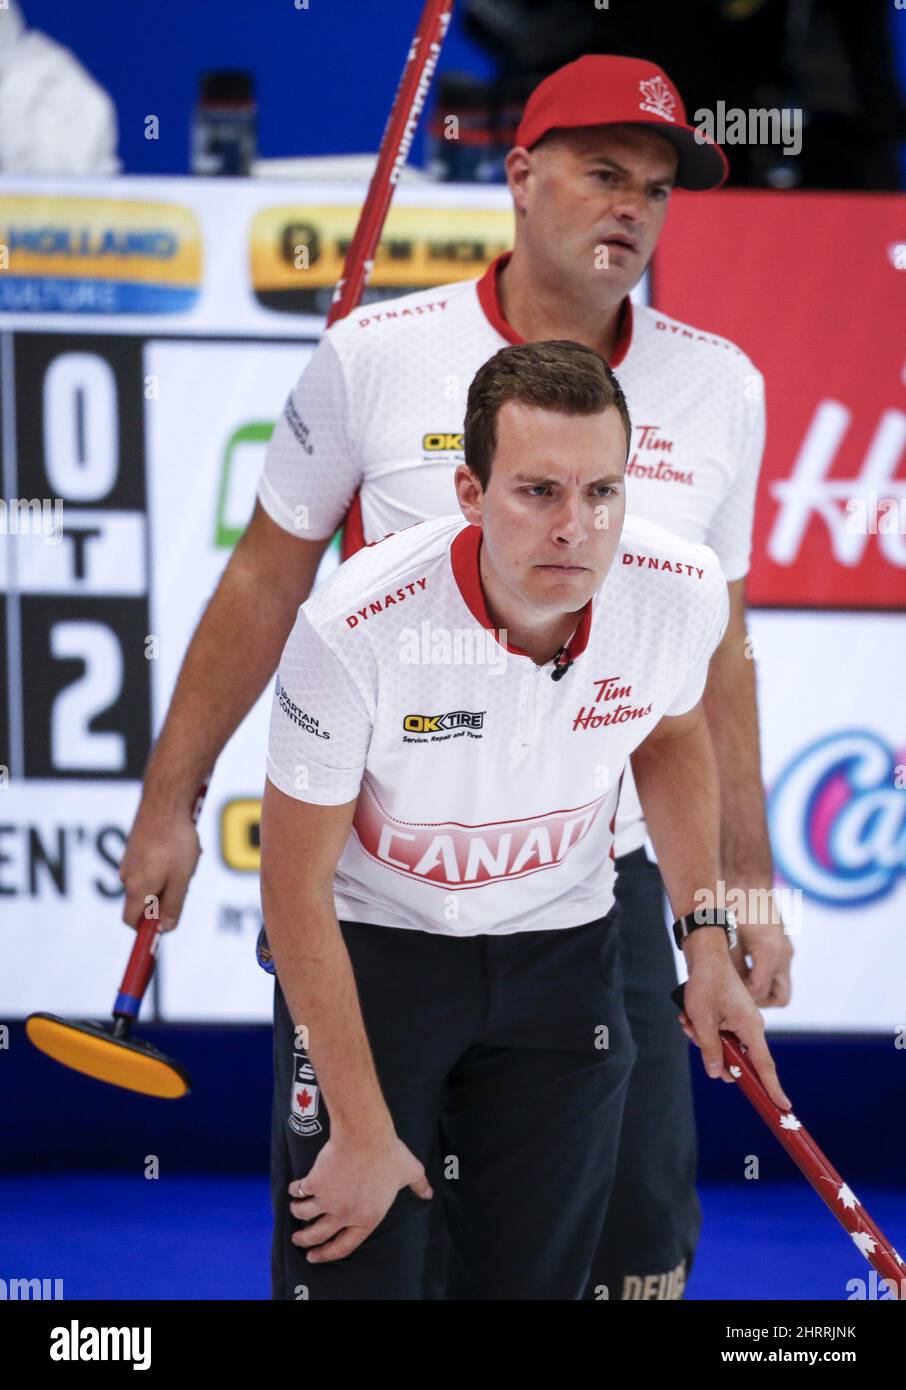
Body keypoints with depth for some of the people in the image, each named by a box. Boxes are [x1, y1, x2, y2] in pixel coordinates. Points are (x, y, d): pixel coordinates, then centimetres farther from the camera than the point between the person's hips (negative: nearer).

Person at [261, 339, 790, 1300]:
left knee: (537, 1279, 8)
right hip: (370, 943, -3)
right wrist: (362, 1131, -15)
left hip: (560, 953, 3)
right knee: (349, 1269, -7)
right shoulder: (355, 630, -30)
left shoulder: (681, 591, -18)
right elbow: (297, 887, -19)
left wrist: (705, 938, 4)